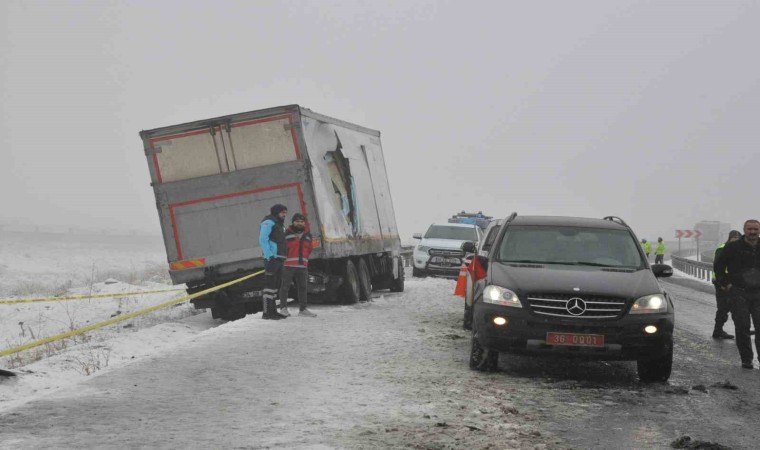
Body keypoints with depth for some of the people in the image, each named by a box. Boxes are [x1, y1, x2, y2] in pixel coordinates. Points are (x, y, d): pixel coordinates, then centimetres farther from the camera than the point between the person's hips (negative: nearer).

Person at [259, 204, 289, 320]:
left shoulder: (280, 224, 23)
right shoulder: (268, 223, -7)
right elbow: (263, 240, -16)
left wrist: (283, 258, 20)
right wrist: (270, 256, -22)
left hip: (279, 258, 10)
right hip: (271, 258, -10)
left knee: (275, 284, 11)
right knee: (270, 284, -11)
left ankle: (272, 310, 15)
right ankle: (267, 312, -13)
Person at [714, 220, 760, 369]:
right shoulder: (733, 247, -1)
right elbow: (718, 266, 4)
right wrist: (725, 284, -2)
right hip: (738, 293, -2)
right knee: (742, 327, -1)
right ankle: (746, 359, 6)